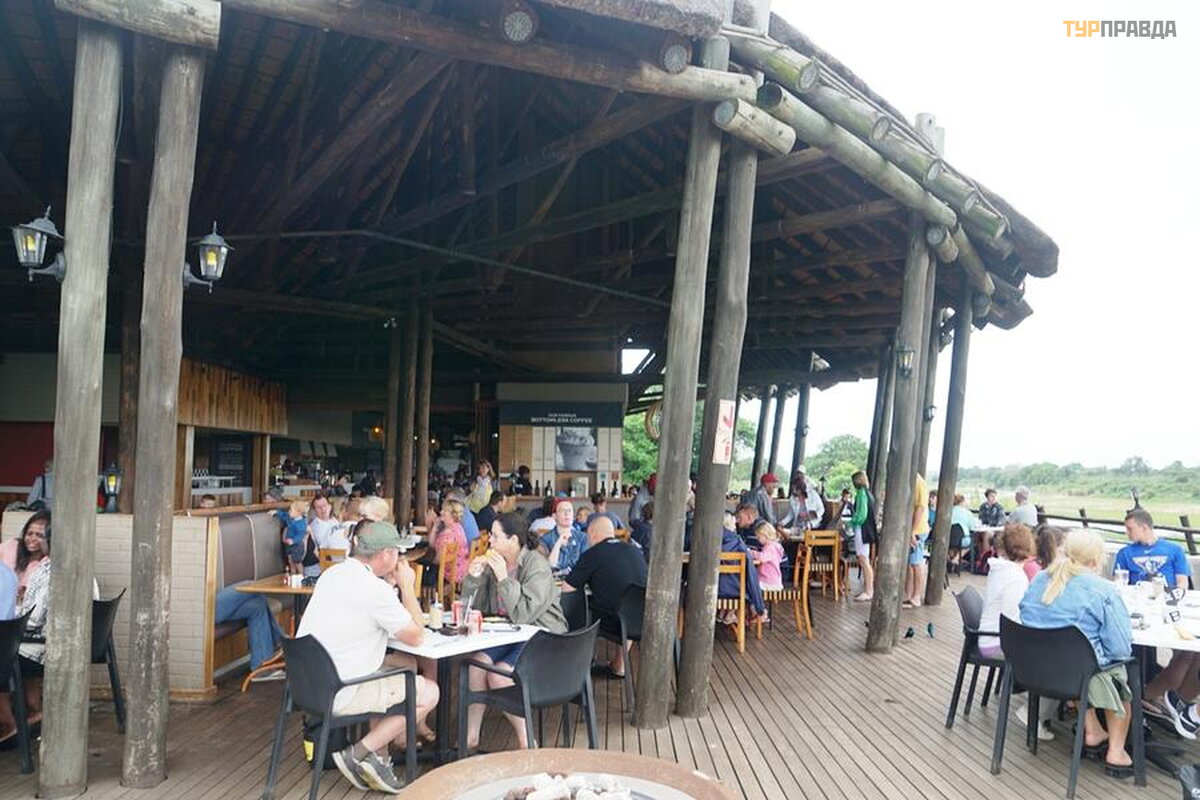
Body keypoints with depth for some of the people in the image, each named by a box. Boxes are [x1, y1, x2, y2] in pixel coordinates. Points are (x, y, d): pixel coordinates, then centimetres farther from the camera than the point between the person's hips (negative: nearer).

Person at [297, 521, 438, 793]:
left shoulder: (333, 573, 5)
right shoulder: (373, 589, -21)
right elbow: (416, 636, -10)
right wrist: (407, 585, -2)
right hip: (336, 695, -9)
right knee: (429, 692, 1)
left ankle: (379, 754, 18)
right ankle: (359, 753, 2)